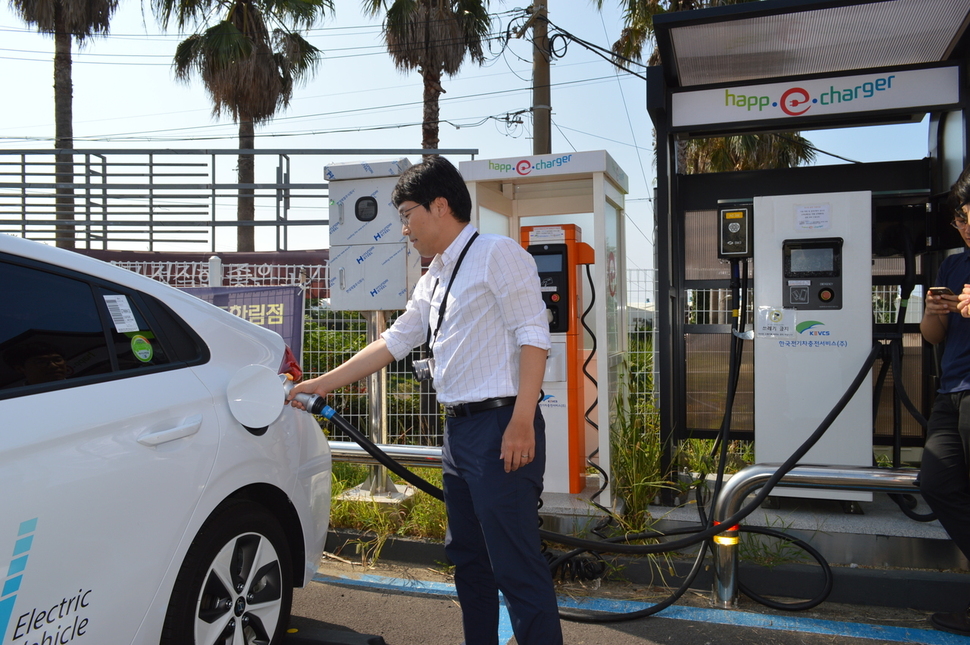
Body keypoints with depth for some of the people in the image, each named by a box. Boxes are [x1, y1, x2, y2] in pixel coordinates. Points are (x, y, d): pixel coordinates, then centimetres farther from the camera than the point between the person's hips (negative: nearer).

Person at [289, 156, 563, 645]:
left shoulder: (496, 254, -7)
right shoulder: (433, 280, 19)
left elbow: (533, 337, -14)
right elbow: (392, 342, 22)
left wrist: (522, 422, -21)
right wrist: (323, 383, 20)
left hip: (500, 427, -9)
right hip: (459, 429, 9)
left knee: (516, 566, -6)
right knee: (468, 558, 18)